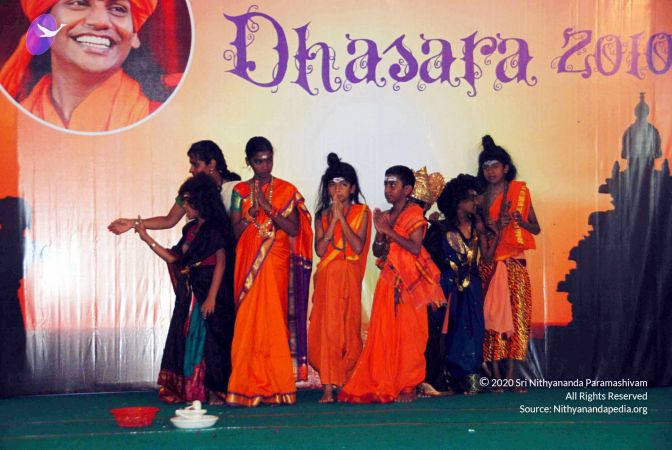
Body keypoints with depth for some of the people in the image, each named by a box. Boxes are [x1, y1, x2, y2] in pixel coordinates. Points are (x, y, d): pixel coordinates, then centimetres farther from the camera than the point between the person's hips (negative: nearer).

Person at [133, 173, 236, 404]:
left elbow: (221, 263, -13)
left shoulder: (216, 228, -7)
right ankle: (190, 390, 11)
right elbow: (173, 258, 13)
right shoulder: (191, 229, 15)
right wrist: (147, 238, 12)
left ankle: (214, 390, 1)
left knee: (209, 340, -6)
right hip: (189, 294, 8)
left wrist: (211, 297, -19)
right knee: (188, 339, 6)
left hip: (209, 293, -8)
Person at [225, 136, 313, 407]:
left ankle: (275, 388, 0)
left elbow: (294, 229, -3)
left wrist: (269, 208, -12)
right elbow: (235, 232, 3)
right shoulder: (240, 191, 9)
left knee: (275, 321, -5)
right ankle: (248, 388, -2)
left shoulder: (287, 191, 6)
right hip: (249, 263, 1)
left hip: (277, 265, -1)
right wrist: (253, 211, -12)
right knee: (248, 322, -5)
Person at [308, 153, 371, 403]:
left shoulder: (361, 212, 3)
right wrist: (333, 219, -8)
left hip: (350, 276, -1)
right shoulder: (322, 215, 8)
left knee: (349, 328, 2)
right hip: (327, 276, 1)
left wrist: (341, 218, -11)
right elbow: (320, 249, -4)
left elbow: (358, 246, -10)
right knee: (326, 328, -5)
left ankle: (349, 382, 14)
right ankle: (328, 387, -5)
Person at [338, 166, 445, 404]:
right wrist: (379, 232, -5)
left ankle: (409, 387, 0)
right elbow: (377, 252, 13)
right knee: (386, 333, 0)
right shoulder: (385, 216, 15)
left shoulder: (414, 214, -2)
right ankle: (386, 386, 4)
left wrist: (389, 230, -14)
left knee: (408, 333, -5)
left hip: (410, 281, -5)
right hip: (388, 281, 5)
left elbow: (415, 247, -14)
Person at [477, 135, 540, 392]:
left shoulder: (520, 192, 6)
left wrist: (521, 221, -11)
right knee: (491, 317, -5)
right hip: (489, 265, 0)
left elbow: (536, 228, 8)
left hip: (515, 264, 0)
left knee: (515, 316, -4)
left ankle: (510, 376, 1)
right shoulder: (481, 199, 7)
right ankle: (495, 376, -1)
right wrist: (494, 228, -11)